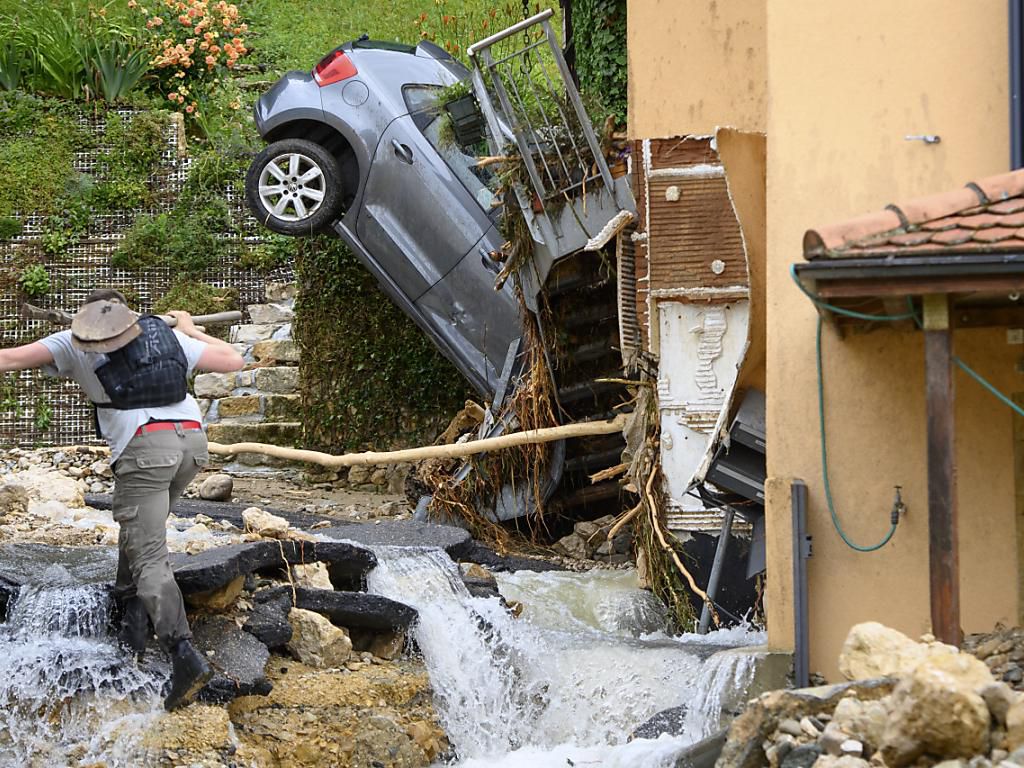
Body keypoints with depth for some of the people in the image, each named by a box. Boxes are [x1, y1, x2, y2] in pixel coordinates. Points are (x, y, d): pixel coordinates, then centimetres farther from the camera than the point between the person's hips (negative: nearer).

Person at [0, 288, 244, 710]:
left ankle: (184, 654, -24)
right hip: (192, 439, 5)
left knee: (148, 559, -8)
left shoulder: (76, 343, 16)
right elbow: (232, 360, 22)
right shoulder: (168, 334, 23)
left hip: (144, 447, -5)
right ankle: (132, 621, 22)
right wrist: (191, 331, 39)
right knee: (139, 528, 28)